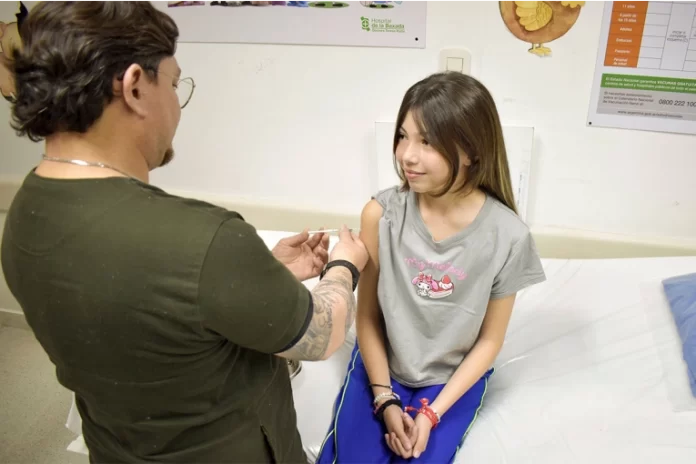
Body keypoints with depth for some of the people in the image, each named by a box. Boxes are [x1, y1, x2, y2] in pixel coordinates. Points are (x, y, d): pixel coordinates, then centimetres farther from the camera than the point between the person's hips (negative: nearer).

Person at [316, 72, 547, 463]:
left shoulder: (507, 236, -21)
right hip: (381, 366, 1)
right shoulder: (381, 214, -19)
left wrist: (431, 412, -12)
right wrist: (385, 399, -11)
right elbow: (368, 317, -8)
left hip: (454, 378, 0)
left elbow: (490, 340, -8)